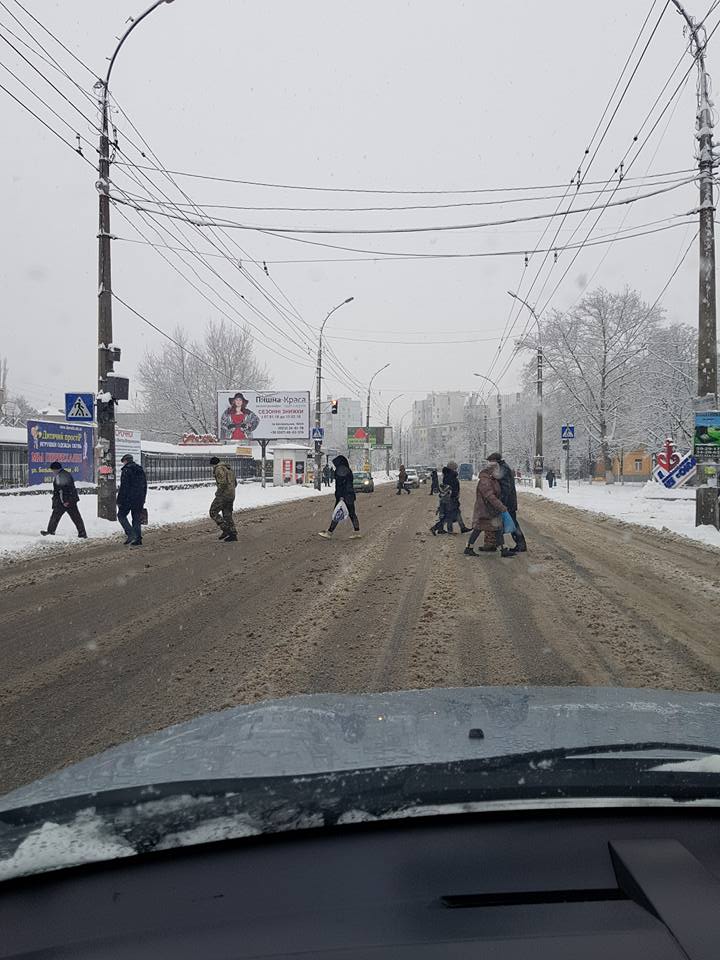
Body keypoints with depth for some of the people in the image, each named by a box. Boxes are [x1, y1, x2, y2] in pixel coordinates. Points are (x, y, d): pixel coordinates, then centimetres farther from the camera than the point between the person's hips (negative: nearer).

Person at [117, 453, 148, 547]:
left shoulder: (126, 470, -10)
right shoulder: (141, 470, 14)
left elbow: (123, 487, -14)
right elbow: (145, 486, 19)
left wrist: (119, 501, -9)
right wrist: (143, 500, 24)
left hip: (128, 499, -7)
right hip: (139, 500, 7)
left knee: (121, 515, 6)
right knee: (136, 518, 10)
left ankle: (130, 534, -10)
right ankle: (138, 540, 7)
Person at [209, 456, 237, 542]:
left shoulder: (219, 469, -10)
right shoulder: (228, 469, 19)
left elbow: (222, 483, -23)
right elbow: (234, 483, 22)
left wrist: (218, 492, -10)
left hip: (223, 495, -9)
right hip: (231, 495, 9)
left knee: (213, 512, -2)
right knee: (227, 515, 12)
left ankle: (225, 529, -10)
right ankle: (233, 535, 10)